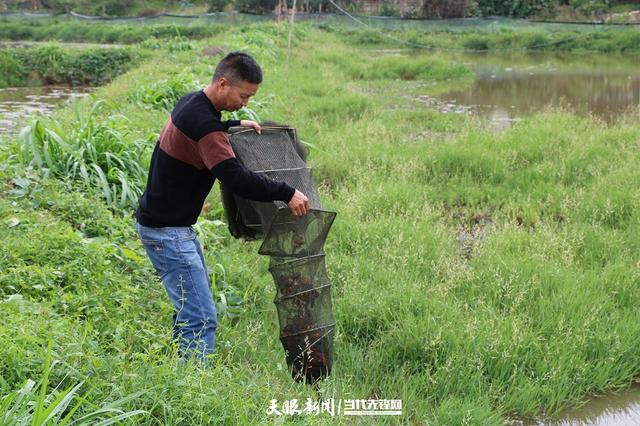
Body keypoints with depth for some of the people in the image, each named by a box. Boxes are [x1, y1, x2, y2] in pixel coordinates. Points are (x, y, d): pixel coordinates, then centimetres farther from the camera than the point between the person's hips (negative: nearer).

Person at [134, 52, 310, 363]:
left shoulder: (193, 102, 8)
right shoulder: (202, 122, -24)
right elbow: (236, 178, -32)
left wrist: (236, 125, 20)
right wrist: (286, 194, -26)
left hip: (176, 226, 11)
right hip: (165, 230, -11)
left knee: (189, 307, 19)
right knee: (201, 317, -13)